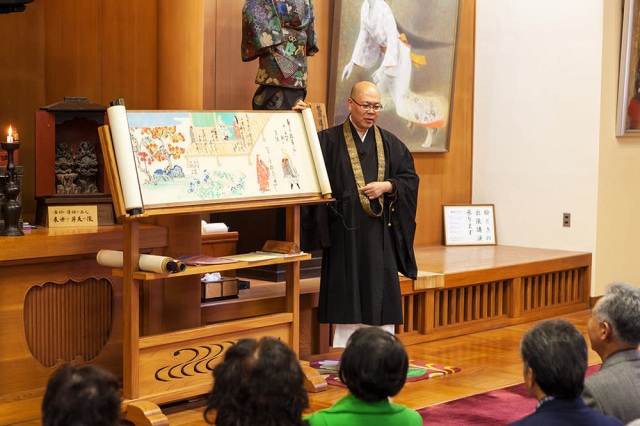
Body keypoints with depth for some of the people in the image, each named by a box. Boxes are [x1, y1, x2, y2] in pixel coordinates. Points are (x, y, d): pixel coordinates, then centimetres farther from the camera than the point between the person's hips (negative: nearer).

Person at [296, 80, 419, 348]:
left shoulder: (390, 144, 11)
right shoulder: (328, 141, 1)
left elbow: (410, 179, 9)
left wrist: (386, 186, -9)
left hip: (380, 235, 3)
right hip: (345, 233, -3)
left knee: (382, 303, 4)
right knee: (347, 304, -1)